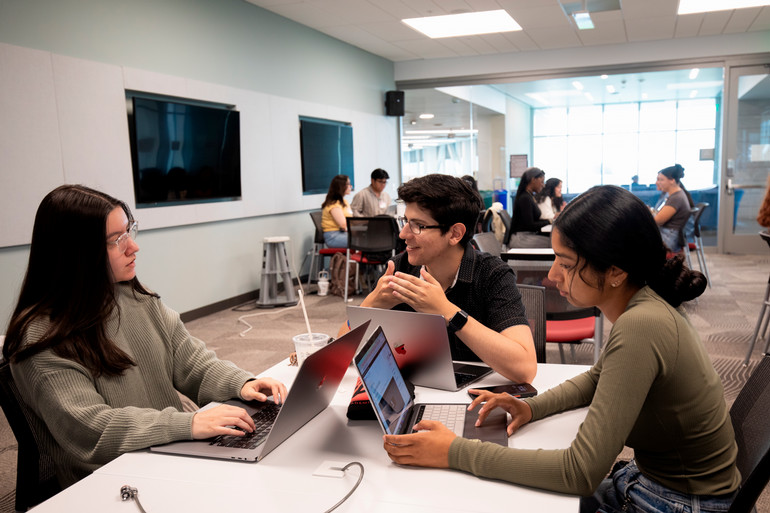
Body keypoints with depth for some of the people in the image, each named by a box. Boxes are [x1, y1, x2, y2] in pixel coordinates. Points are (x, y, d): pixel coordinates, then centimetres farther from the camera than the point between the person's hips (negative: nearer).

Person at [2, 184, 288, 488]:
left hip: (172, 454, 7)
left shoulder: (138, 300, 10)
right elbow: (87, 427, -21)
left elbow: (188, 361, 9)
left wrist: (241, 383, -10)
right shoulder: (41, 338, -14)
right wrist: (189, 424, -30)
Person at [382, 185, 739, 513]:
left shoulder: (640, 328, -31)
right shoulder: (645, 304, -4)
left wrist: (456, 453, -27)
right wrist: (532, 407, -2)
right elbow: (597, 377, 15)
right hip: (650, 478, 7)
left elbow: (581, 472, -30)